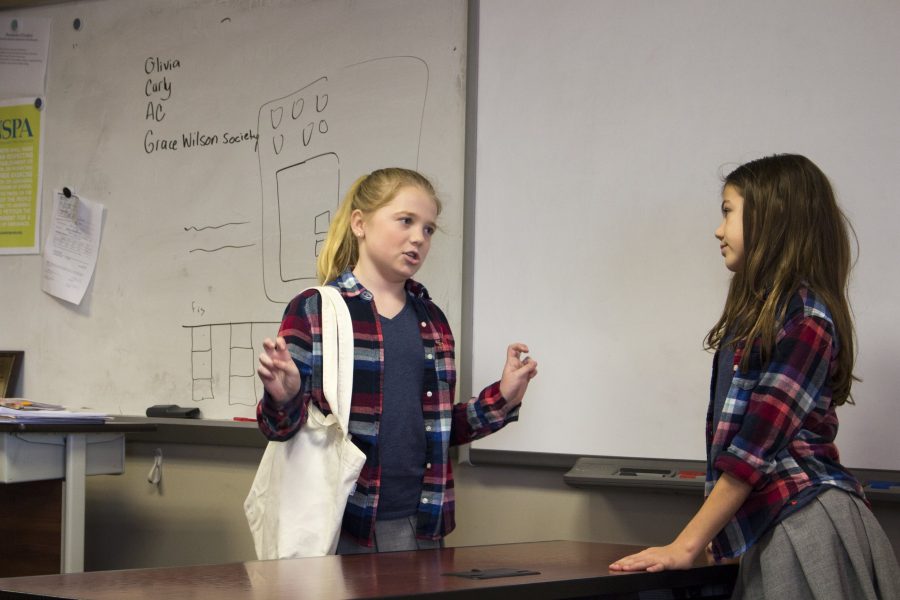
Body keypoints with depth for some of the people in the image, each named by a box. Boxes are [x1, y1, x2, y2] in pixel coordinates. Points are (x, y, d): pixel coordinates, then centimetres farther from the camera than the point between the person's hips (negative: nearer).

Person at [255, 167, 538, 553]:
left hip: (419, 525, 5)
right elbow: (280, 428, -3)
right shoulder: (313, 311, -3)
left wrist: (501, 399, 7)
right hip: (338, 526, -4)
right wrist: (281, 398, -24)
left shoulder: (431, 320, 13)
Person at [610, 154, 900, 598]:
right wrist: (709, 534, 6)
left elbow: (755, 446, -16)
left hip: (806, 524, -8)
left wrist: (687, 545, -14)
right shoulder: (762, 311, 15)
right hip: (770, 528, 8)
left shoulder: (805, 320, -12)